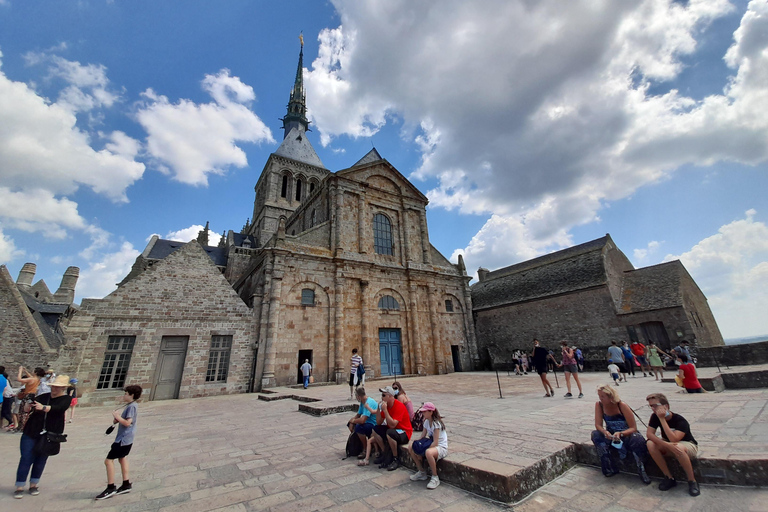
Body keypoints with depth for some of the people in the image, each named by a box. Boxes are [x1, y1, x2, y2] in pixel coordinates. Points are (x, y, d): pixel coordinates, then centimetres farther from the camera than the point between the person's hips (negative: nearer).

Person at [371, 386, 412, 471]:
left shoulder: (399, 406, -24)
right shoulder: (385, 405, -1)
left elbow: (392, 425, -33)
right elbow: (379, 423, 0)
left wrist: (385, 410, -31)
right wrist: (379, 409, -13)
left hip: (404, 433, -8)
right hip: (391, 429, 8)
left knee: (389, 433, -34)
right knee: (375, 429, -4)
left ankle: (396, 459, -12)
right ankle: (385, 454, 7)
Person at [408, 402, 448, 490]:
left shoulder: (436, 423, -22)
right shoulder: (426, 422, 3)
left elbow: (435, 442, -25)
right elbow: (422, 437, 4)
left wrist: (423, 451, -26)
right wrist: (418, 444, -16)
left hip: (441, 447, -8)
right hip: (431, 444, 9)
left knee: (428, 453, -40)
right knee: (411, 448, -4)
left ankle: (435, 478, -16)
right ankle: (421, 473, 11)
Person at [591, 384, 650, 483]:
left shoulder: (622, 406, -21)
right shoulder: (599, 405, -12)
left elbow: (633, 428, -19)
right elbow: (598, 425, -13)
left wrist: (620, 434, -37)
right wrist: (605, 432, -36)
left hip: (627, 434, -3)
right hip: (611, 435, 3)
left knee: (638, 440, -37)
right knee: (595, 434, -28)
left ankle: (641, 470, -14)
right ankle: (609, 469, -17)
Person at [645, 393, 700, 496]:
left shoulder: (680, 421, -26)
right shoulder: (655, 417, -12)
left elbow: (674, 439, -38)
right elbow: (649, 434, -19)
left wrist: (662, 419, -40)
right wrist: (667, 445, -34)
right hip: (668, 445, 4)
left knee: (678, 447, -39)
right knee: (650, 444, -27)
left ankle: (692, 481, -15)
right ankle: (669, 477, -10)